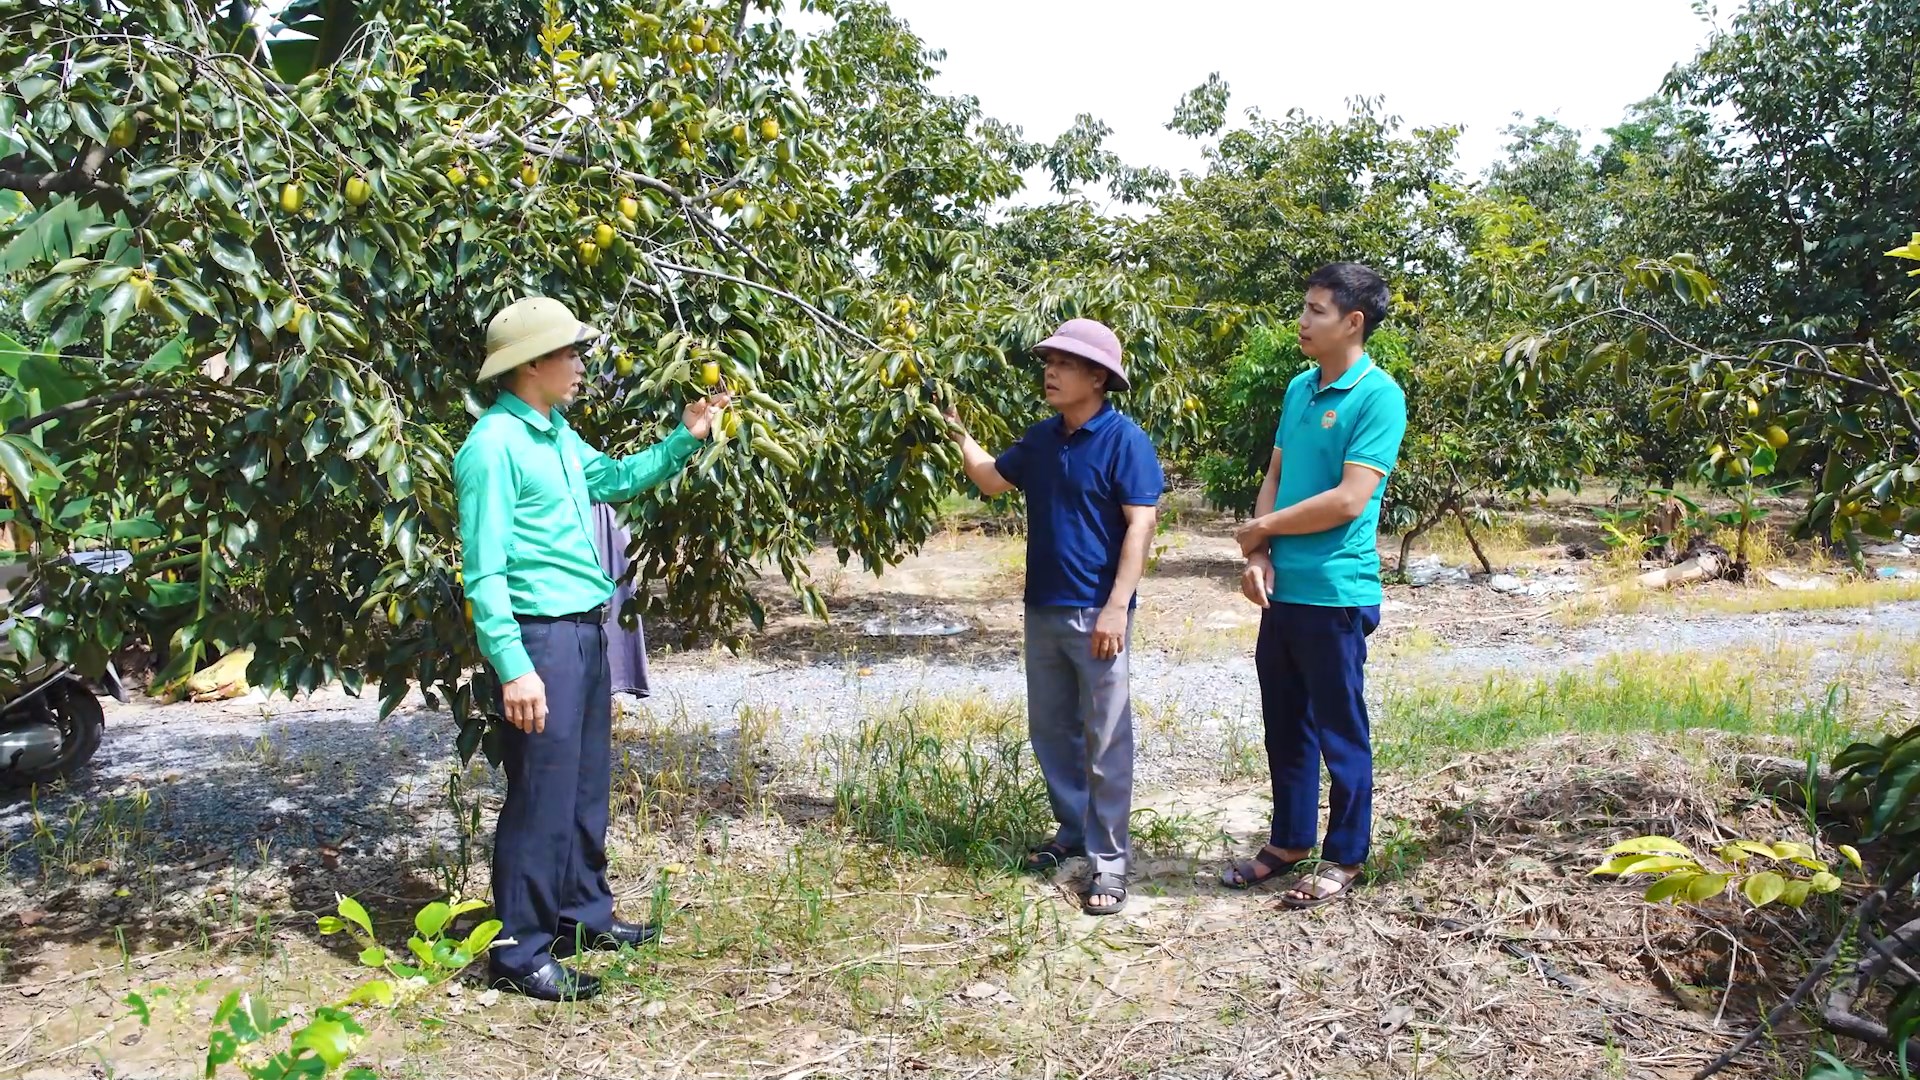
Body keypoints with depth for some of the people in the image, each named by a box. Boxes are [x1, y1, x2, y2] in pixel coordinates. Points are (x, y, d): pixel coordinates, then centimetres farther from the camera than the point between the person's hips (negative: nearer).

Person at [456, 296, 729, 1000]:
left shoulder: (557, 435, 13)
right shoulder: (495, 444, -15)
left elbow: (616, 478, 30)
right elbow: (485, 569, -18)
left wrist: (684, 439, 19)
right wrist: (513, 667, -23)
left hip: (584, 630, 10)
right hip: (539, 637, -10)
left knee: (587, 785, 18)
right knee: (542, 796, -4)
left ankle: (583, 915, 32)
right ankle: (518, 952, 7)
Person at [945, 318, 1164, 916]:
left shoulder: (1124, 439, -13)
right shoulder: (1041, 438, 8)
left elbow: (1140, 525, -16)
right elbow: (991, 481, 22)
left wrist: (1117, 607, -21)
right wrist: (957, 431, 10)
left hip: (1096, 613, -7)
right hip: (1043, 609, 7)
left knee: (1104, 740, 0)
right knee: (1050, 730, 16)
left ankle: (1108, 860, 8)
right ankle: (1073, 829, 32)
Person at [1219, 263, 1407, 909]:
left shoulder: (1378, 396, -13)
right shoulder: (1299, 388, 10)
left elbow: (1349, 499, -20)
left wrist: (1263, 528, -9)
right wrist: (1258, 557, -3)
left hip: (1335, 594, -7)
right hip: (1283, 590, 7)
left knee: (1339, 733, 6)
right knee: (1284, 724, 17)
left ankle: (1345, 858, 21)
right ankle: (1290, 841, 32)